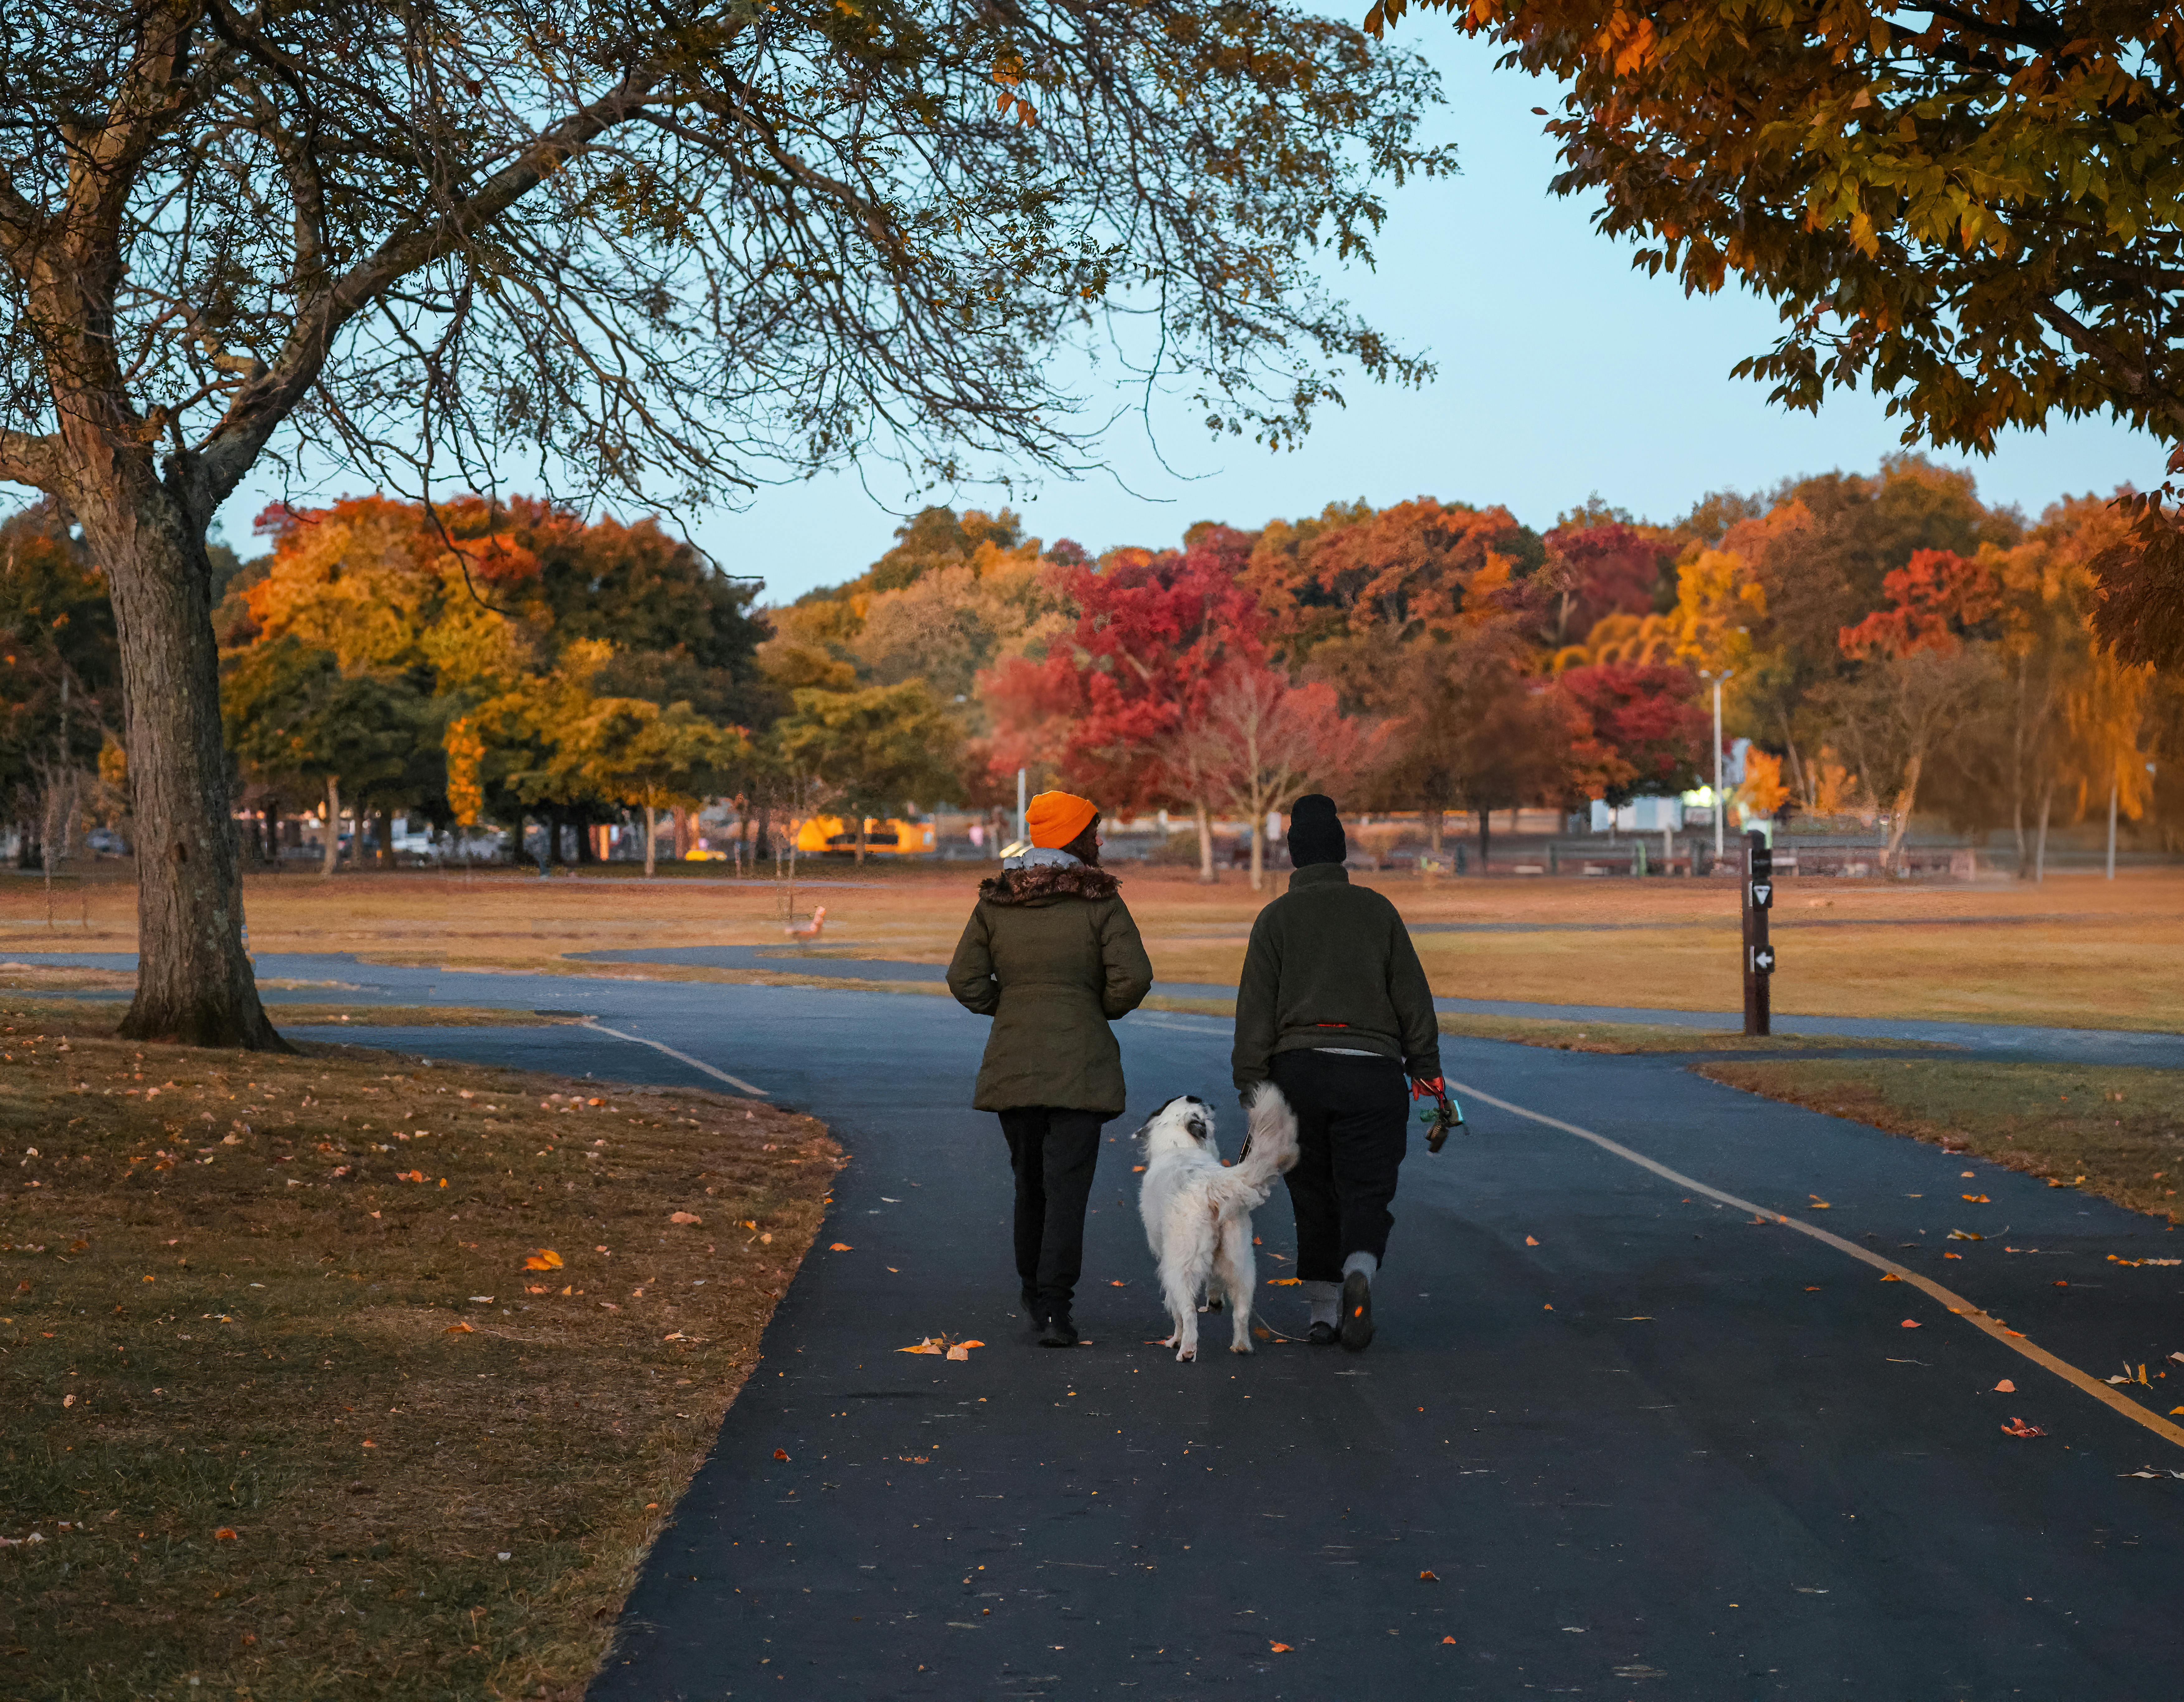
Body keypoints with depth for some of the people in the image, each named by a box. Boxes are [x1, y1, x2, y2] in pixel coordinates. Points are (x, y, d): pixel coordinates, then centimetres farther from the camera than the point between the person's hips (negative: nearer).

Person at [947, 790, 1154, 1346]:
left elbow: (965, 980, 0)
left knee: (1030, 1180, 19)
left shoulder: (995, 899, 4)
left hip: (1012, 1063, 4)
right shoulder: (1100, 901, -6)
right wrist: (1102, 1008, 7)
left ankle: (1036, 1293, 31)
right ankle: (1054, 1310, -13)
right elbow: (1133, 978, -13)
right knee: (1067, 1185, -4)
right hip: (1080, 1063, -4)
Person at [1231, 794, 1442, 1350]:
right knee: (1366, 1193, 1)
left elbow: (1256, 1009, -1)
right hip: (1372, 1070, 0)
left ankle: (1324, 1313, 11)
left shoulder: (1276, 917, 4)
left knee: (1314, 1198, 10)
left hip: (1298, 1068, 0)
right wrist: (1427, 1073, 10)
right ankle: (1359, 1273, -27)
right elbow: (1413, 996, 6)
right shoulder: (1377, 909, 7)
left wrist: (1251, 1084, 0)